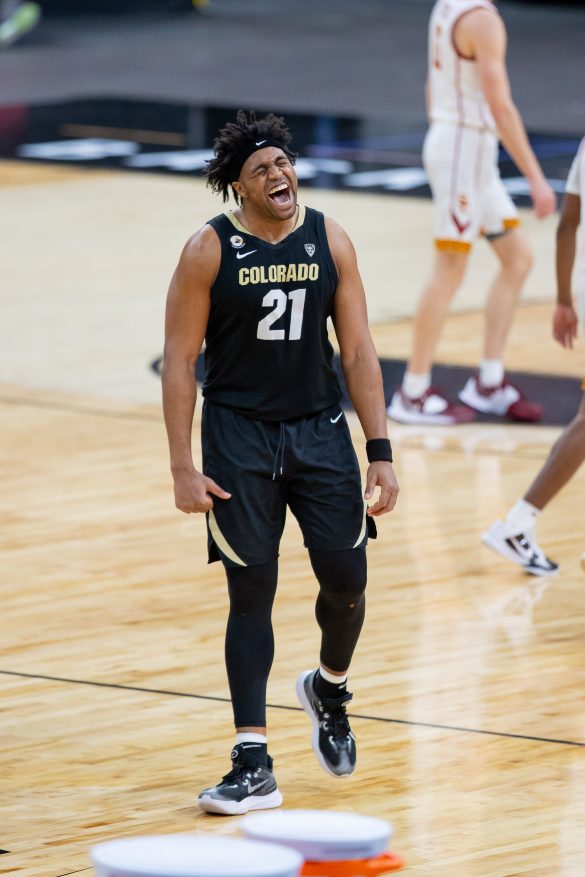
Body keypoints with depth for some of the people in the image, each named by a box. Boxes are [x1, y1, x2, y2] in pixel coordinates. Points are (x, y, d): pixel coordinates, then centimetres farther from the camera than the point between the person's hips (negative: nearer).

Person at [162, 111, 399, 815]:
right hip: (238, 434, -3)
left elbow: (357, 350, 2)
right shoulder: (209, 251, -9)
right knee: (251, 592, -4)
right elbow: (179, 361, -6)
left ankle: (329, 687, 32)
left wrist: (380, 453, -3)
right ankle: (253, 765, -1)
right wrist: (183, 468, -12)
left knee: (346, 580, -1)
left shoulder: (329, 242, -1)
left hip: (319, 429, 3)